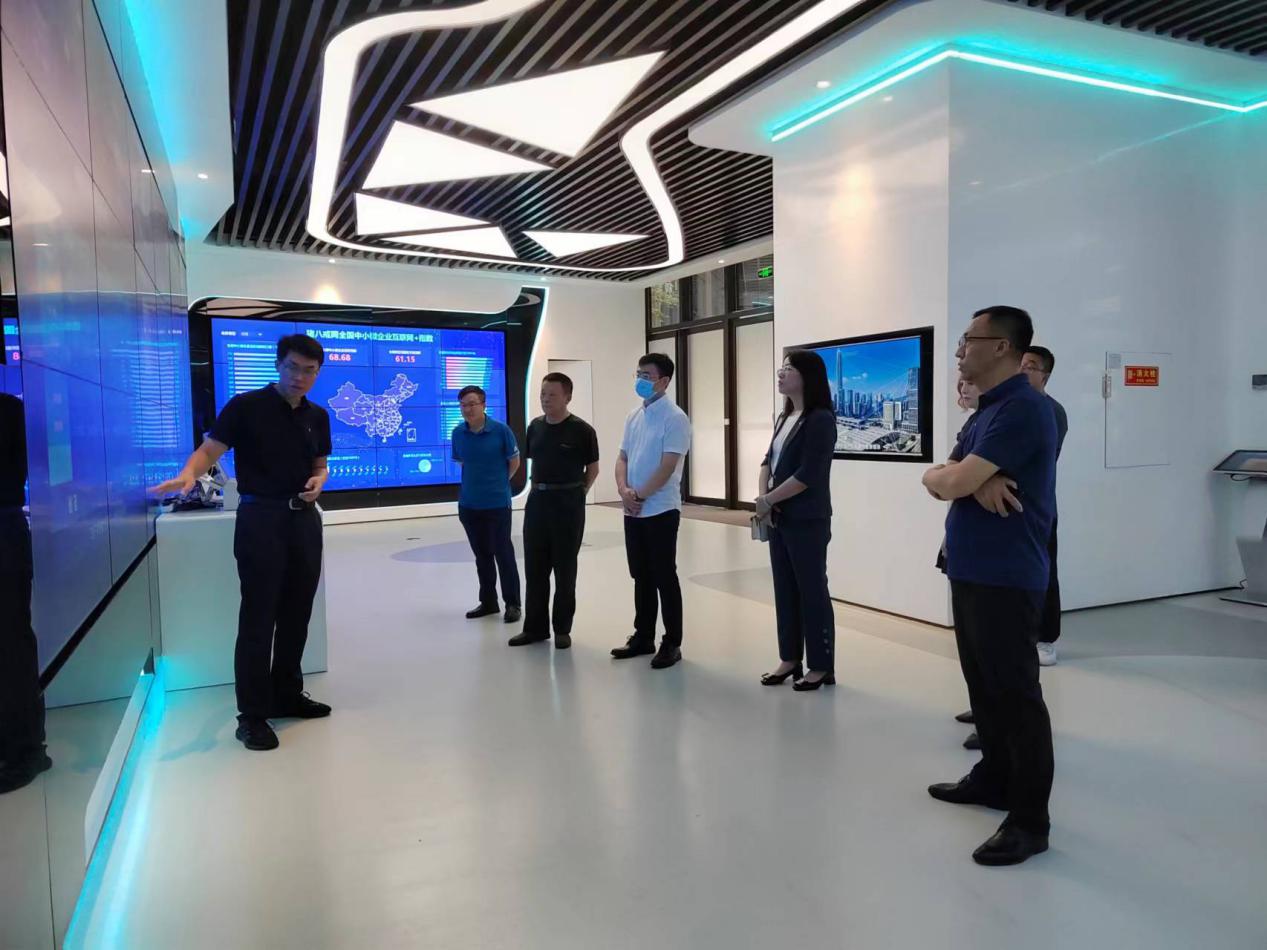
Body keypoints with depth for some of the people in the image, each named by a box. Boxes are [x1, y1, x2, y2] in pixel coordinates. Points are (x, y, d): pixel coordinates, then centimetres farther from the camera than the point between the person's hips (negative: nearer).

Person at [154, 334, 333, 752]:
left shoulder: (317, 417, 10)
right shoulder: (246, 406, -6)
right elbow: (209, 450, -12)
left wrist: (319, 480, -3)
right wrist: (188, 475, -32)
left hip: (305, 519, 6)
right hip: (260, 518, -6)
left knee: (297, 614, 13)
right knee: (258, 618, -3)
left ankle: (287, 694, 28)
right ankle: (252, 715, 6)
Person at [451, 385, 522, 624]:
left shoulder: (501, 430, -12)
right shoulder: (458, 433, -1)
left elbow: (514, 462, 1)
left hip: (497, 504, -4)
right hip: (469, 504, 4)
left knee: (503, 553, 1)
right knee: (481, 555, 14)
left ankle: (512, 604, 13)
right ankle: (488, 602, 27)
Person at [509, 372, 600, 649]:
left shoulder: (582, 430, -9)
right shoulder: (535, 427, 6)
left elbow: (592, 468, 0)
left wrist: (576, 494, 0)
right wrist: (537, 491, 10)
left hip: (568, 503, -5)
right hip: (537, 501, 5)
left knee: (564, 568, 4)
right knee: (534, 567, 9)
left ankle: (562, 629, 16)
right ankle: (535, 627, 20)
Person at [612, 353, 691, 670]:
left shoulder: (675, 418, -11)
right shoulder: (633, 417, 12)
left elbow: (667, 467, -17)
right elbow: (622, 458, 12)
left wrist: (639, 496, -13)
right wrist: (624, 491, -6)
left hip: (661, 510, -7)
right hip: (633, 511, 7)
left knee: (664, 578, 0)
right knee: (641, 576, 14)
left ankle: (672, 643, 11)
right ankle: (643, 636, 25)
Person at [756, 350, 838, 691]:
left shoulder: (820, 419, -13)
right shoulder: (784, 417, 12)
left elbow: (807, 475, -19)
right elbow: (768, 461, 12)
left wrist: (768, 501, -11)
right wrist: (763, 498, -5)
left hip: (807, 521, -8)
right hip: (779, 519, 8)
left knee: (812, 591, 1)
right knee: (784, 589, 13)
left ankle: (821, 667, 13)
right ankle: (790, 659, 25)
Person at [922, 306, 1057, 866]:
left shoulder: (1022, 409, -17)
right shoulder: (988, 410, 16)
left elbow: (951, 483, -23)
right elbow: (940, 480, 8)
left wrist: (951, 477, 1)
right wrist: (976, 482, -13)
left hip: (1005, 578, -10)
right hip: (970, 571, 10)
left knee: (1015, 692, -2)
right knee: (984, 684, 18)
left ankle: (1030, 819, 8)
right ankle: (993, 778, 33)